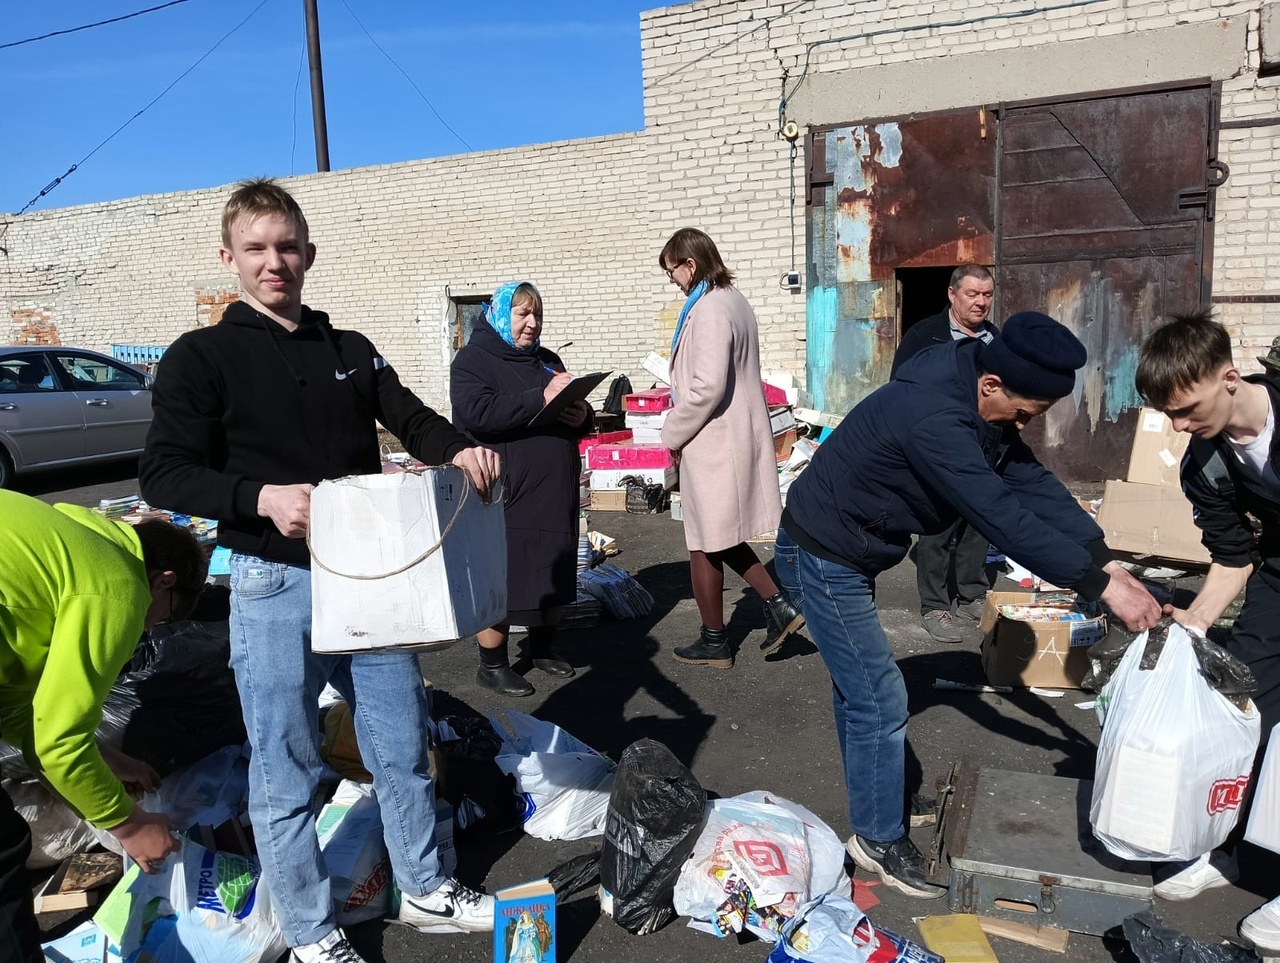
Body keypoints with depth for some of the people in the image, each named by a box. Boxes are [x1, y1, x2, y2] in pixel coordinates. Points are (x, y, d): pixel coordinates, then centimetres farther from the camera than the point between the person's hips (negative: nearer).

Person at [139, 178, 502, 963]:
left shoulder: (351, 350, 10)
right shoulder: (201, 357, -3)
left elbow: (412, 419, 8)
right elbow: (164, 473, -9)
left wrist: (459, 450, -15)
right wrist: (260, 497, -26)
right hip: (276, 583, -4)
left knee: (403, 743, 15)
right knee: (287, 770, 7)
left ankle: (427, 892, 35)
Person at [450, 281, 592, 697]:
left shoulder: (547, 360, 18)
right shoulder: (473, 359, -3)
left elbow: (575, 413, 22)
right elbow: (475, 412, -21)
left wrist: (582, 416, -3)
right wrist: (539, 399, -26)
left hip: (555, 493, 7)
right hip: (504, 494, -7)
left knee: (554, 574, 14)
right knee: (501, 581, 0)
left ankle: (542, 648, 32)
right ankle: (492, 664, 15)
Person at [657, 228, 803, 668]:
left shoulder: (709, 310, -18)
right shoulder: (735, 300, 11)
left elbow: (707, 387, -26)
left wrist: (673, 434, -11)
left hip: (712, 443, -9)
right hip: (740, 435, 10)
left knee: (706, 545, 5)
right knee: (722, 539, 20)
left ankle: (713, 641, 19)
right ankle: (779, 605, 18)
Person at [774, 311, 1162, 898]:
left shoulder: (978, 408, -3)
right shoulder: (933, 419, -34)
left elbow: (1034, 485, -4)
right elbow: (1005, 519, -34)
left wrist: (1107, 562, -11)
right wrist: (1100, 586, -28)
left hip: (847, 555, 10)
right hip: (821, 558, -10)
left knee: (859, 684, 22)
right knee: (880, 699, -3)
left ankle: (872, 800, 41)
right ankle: (880, 840, 16)